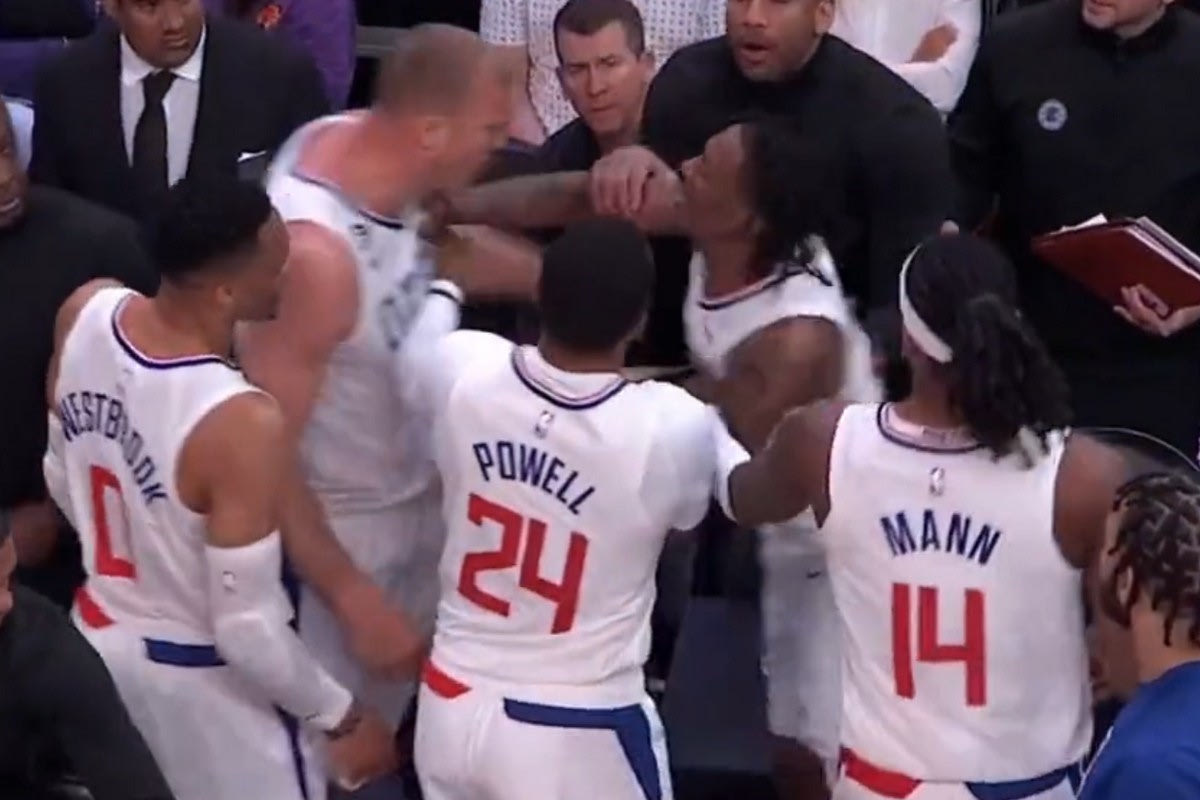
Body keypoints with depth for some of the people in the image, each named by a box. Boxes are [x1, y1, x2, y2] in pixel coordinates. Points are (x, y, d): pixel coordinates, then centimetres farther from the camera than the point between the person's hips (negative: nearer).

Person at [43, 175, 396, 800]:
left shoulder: (87, 312, -14)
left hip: (100, 642, 7)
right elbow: (246, 627, -26)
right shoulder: (241, 423, -34)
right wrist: (340, 717, -10)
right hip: (205, 681, -7)